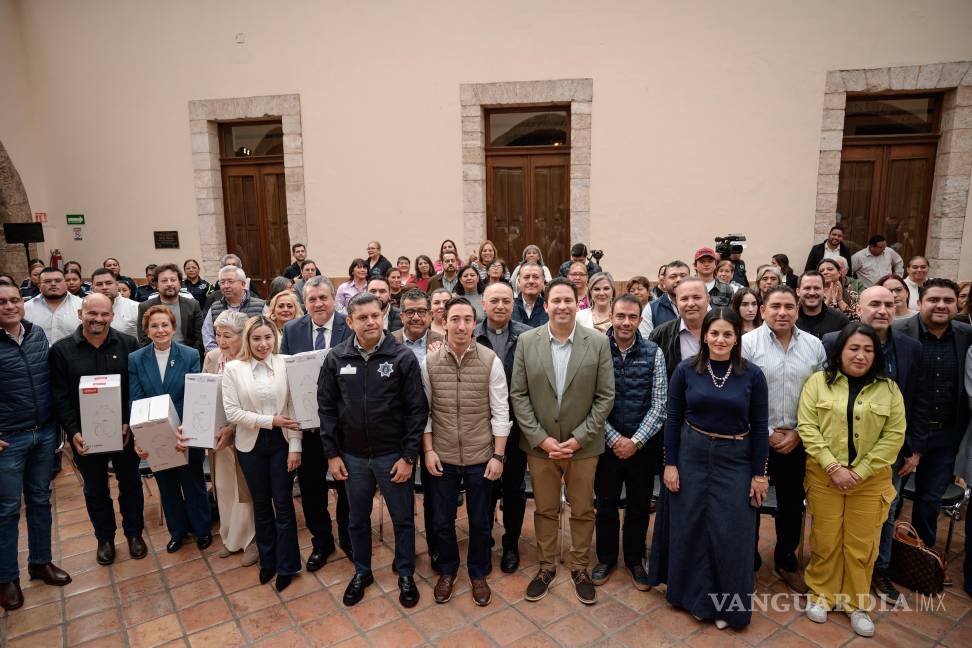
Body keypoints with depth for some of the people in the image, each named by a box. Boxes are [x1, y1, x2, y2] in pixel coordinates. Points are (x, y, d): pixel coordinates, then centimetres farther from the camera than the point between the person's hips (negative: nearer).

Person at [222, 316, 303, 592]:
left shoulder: (285, 364, -8)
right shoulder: (233, 369, -5)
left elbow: (294, 407, -7)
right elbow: (232, 412, -9)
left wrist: (295, 446, -10)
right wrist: (270, 420, -15)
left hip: (282, 443, -1)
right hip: (251, 444, 2)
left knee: (283, 504, 6)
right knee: (261, 504, 17)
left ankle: (286, 565, 23)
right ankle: (267, 560, 35)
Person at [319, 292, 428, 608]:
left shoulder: (403, 357, -12)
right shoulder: (336, 359, -4)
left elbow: (417, 410, -10)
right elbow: (327, 408, 2)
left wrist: (409, 456, -12)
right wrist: (332, 454, -1)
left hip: (392, 455, -2)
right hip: (352, 457, 2)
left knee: (402, 519, 13)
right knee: (358, 519, 19)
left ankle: (406, 574, 35)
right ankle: (361, 572, 41)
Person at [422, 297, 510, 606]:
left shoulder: (491, 360, -10)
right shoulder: (429, 362, -6)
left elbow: (500, 412, -7)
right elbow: (423, 411, 2)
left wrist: (498, 455, -8)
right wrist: (428, 450, -3)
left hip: (480, 456, -1)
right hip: (442, 456, 1)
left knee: (480, 522, 15)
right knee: (442, 520, 15)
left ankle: (478, 573, 38)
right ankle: (447, 570, 40)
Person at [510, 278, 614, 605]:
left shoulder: (598, 342, -7)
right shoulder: (526, 341, -5)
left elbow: (605, 396, -5)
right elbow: (518, 394, -4)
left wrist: (579, 438, -11)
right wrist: (541, 438, -11)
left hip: (583, 444, 0)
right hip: (539, 443, 1)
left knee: (583, 510, 15)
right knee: (545, 509, 16)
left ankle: (580, 567, 36)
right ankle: (546, 566, 36)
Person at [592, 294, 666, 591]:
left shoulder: (654, 353, -5)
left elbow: (659, 403, -5)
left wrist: (636, 441, -11)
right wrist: (615, 439, -11)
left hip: (643, 444, 1)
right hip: (607, 442, 0)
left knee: (639, 505, 15)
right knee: (606, 504, 14)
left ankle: (634, 560, 35)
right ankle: (606, 558, 35)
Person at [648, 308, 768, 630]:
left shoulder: (752, 375, -5)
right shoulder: (685, 369, -5)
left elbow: (759, 427, -1)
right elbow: (673, 418, -1)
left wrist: (759, 473, 0)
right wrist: (670, 463, -3)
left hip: (735, 460, 0)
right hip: (691, 455, 1)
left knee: (731, 533, 7)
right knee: (691, 527, 11)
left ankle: (728, 602, 29)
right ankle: (695, 595, 31)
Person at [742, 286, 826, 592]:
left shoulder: (814, 346, 2)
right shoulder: (748, 343, -9)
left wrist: (797, 433, -5)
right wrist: (768, 434, -9)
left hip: (798, 441, 3)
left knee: (792, 504, 16)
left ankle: (786, 561, 36)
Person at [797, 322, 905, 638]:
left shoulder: (889, 389, 2)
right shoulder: (817, 382, -2)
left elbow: (894, 436, -3)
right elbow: (807, 428, -6)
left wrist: (860, 471, -11)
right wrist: (833, 467, -14)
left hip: (871, 480, 1)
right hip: (825, 477, -1)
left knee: (861, 545, 10)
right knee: (825, 541, 8)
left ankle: (856, 603, 29)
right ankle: (821, 595, 28)